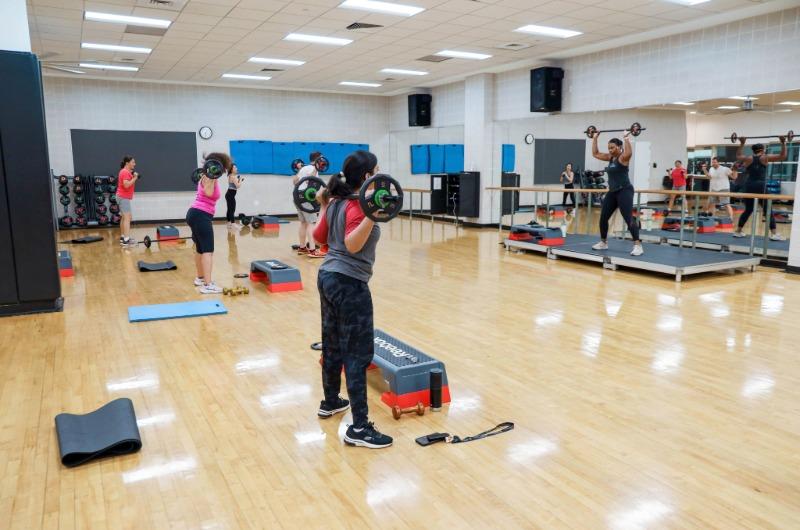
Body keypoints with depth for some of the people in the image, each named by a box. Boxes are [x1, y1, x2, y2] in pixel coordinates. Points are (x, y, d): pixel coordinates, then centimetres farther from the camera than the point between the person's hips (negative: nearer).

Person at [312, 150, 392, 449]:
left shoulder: (337, 202, 10)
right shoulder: (357, 205, -17)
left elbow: (319, 237, 18)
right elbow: (353, 244, -31)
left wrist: (323, 206, 29)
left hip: (328, 277, 10)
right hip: (350, 284, -10)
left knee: (333, 344, 21)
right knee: (358, 353, -5)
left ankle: (330, 402, 38)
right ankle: (359, 428, -1)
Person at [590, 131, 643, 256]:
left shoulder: (623, 157, -10)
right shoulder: (610, 157, 12)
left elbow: (629, 153, -34)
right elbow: (595, 153, 21)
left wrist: (627, 138, -29)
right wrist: (595, 138, 19)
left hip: (624, 191, -8)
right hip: (612, 192, 8)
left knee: (628, 219, -16)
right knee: (603, 218, 10)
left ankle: (638, 246, -18)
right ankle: (603, 243, 25)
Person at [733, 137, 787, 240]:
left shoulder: (748, 159, 6)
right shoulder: (765, 158, -2)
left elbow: (738, 156, 28)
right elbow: (783, 156, 0)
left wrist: (742, 143, 33)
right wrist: (783, 143, 5)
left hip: (749, 187, 4)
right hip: (760, 186, -4)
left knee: (748, 210, 15)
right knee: (768, 211, 1)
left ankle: (738, 232, 15)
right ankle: (774, 234, -2)